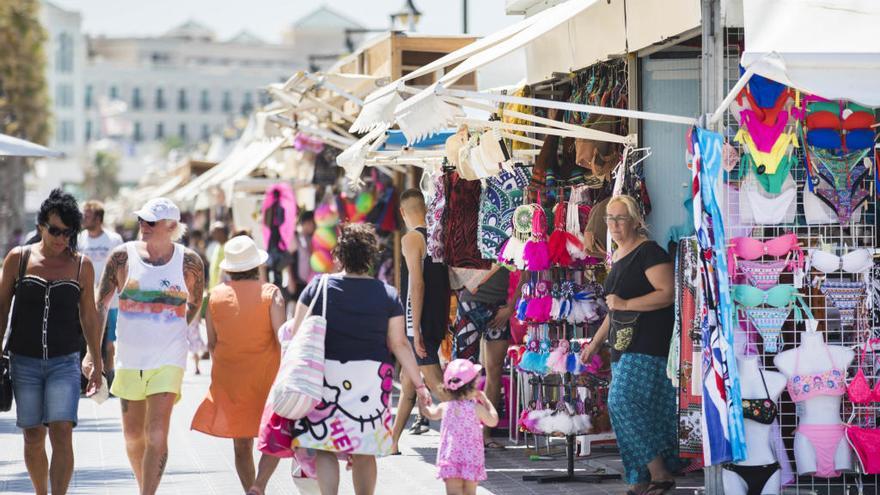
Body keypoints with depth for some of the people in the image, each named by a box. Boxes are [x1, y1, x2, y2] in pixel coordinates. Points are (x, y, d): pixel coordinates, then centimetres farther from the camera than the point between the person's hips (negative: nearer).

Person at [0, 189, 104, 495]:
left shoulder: (82, 266, 2)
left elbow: (89, 316, 10)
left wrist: (97, 364, 12)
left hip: (65, 363, -1)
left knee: (62, 434, -14)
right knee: (33, 437, 6)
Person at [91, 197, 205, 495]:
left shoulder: (188, 261, -3)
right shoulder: (123, 256, -2)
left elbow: (195, 303, 16)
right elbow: (101, 304, 3)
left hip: (168, 359, -2)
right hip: (129, 357, 2)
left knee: (156, 435, -14)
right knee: (133, 435, 12)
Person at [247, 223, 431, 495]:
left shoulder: (318, 286, 0)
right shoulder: (388, 295, 0)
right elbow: (399, 344, 0)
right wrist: (419, 384, 7)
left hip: (326, 373, -1)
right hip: (371, 378, 1)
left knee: (324, 447, 2)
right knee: (364, 452, 9)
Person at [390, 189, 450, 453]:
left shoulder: (411, 239, -11)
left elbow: (417, 284, -19)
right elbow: (448, 284, 14)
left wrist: (416, 329, -20)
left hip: (419, 323, -9)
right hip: (439, 321, 9)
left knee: (436, 384, -10)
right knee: (408, 381, 16)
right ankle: (392, 442, 22)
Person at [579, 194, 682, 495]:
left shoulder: (648, 252, -9)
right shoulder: (617, 258, 19)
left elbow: (668, 293, -19)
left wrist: (625, 304, -19)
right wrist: (596, 343, 24)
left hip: (648, 346, -9)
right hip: (624, 347, 9)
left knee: (624, 402, -17)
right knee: (628, 408, 4)